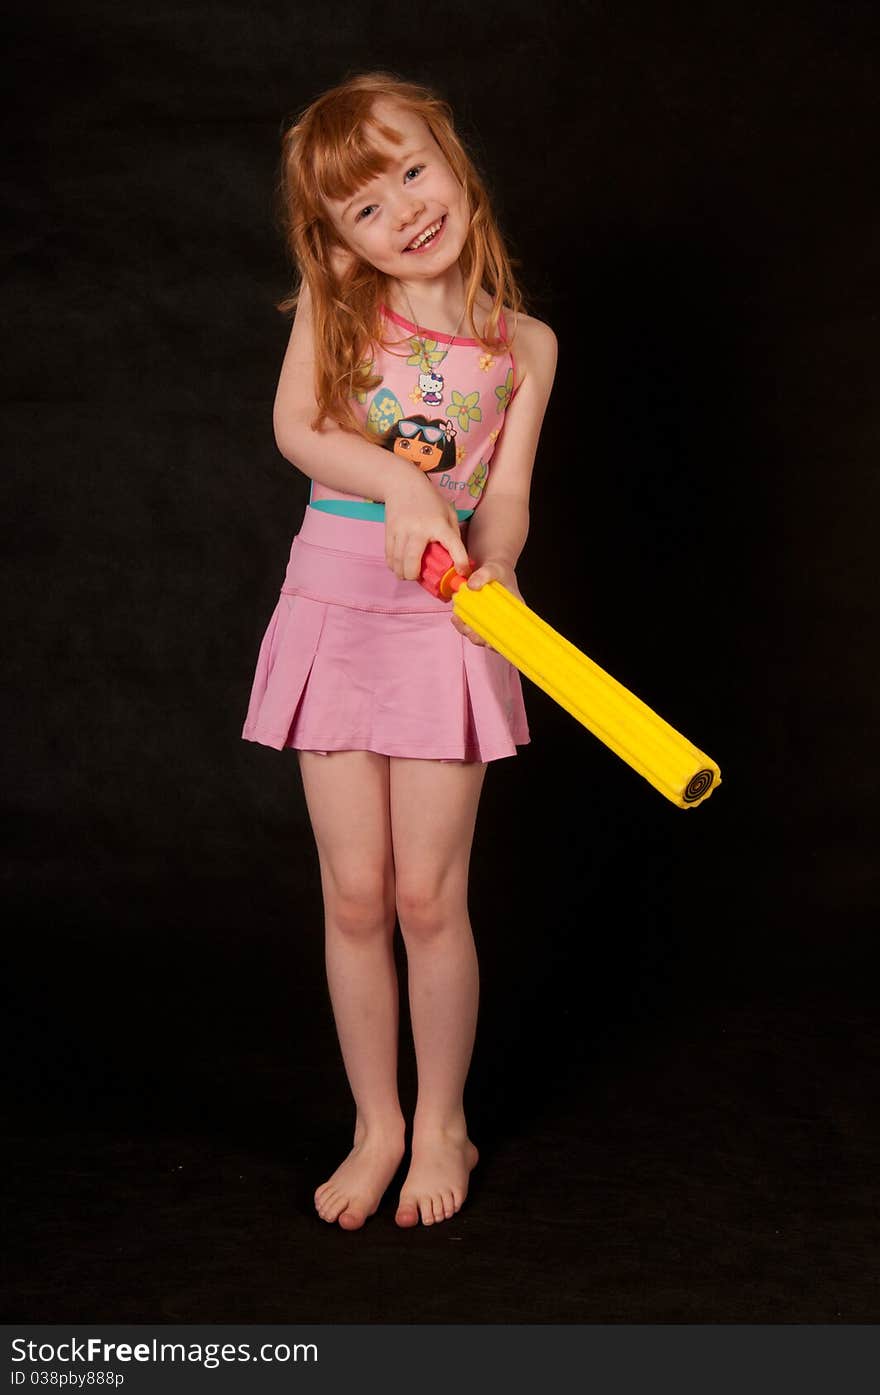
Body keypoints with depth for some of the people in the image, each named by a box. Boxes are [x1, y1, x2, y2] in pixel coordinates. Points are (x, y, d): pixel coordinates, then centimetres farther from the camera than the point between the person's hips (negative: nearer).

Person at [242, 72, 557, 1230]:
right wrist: (402, 485, -26)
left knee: (428, 892, 0)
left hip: (447, 618, -1)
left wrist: (492, 566, -22)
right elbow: (295, 426, -11)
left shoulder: (524, 342, 4)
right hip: (336, 602, 1)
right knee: (354, 893, 4)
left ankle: (441, 1125, 21)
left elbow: (507, 492, -2)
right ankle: (377, 1124, 23)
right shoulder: (333, 307, 4)